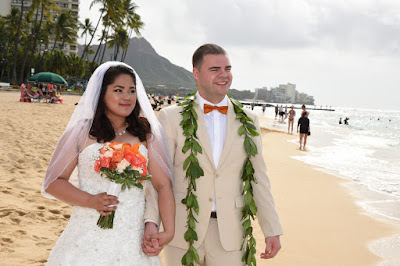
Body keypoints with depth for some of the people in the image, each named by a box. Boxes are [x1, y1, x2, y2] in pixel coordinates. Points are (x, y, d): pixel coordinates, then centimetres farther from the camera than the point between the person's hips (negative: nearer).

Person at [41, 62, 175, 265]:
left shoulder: (146, 134, 6)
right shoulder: (82, 132, 1)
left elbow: (163, 185, 0)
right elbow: (53, 182, 3)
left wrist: (169, 231, -11)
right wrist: (90, 201, -12)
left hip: (132, 239, 2)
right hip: (88, 238, -1)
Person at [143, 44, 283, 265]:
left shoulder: (248, 120, 6)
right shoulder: (171, 117, -2)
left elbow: (257, 177, 8)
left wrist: (272, 230, 5)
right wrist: (151, 222, -19)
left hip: (229, 234, 2)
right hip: (182, 231, -1)